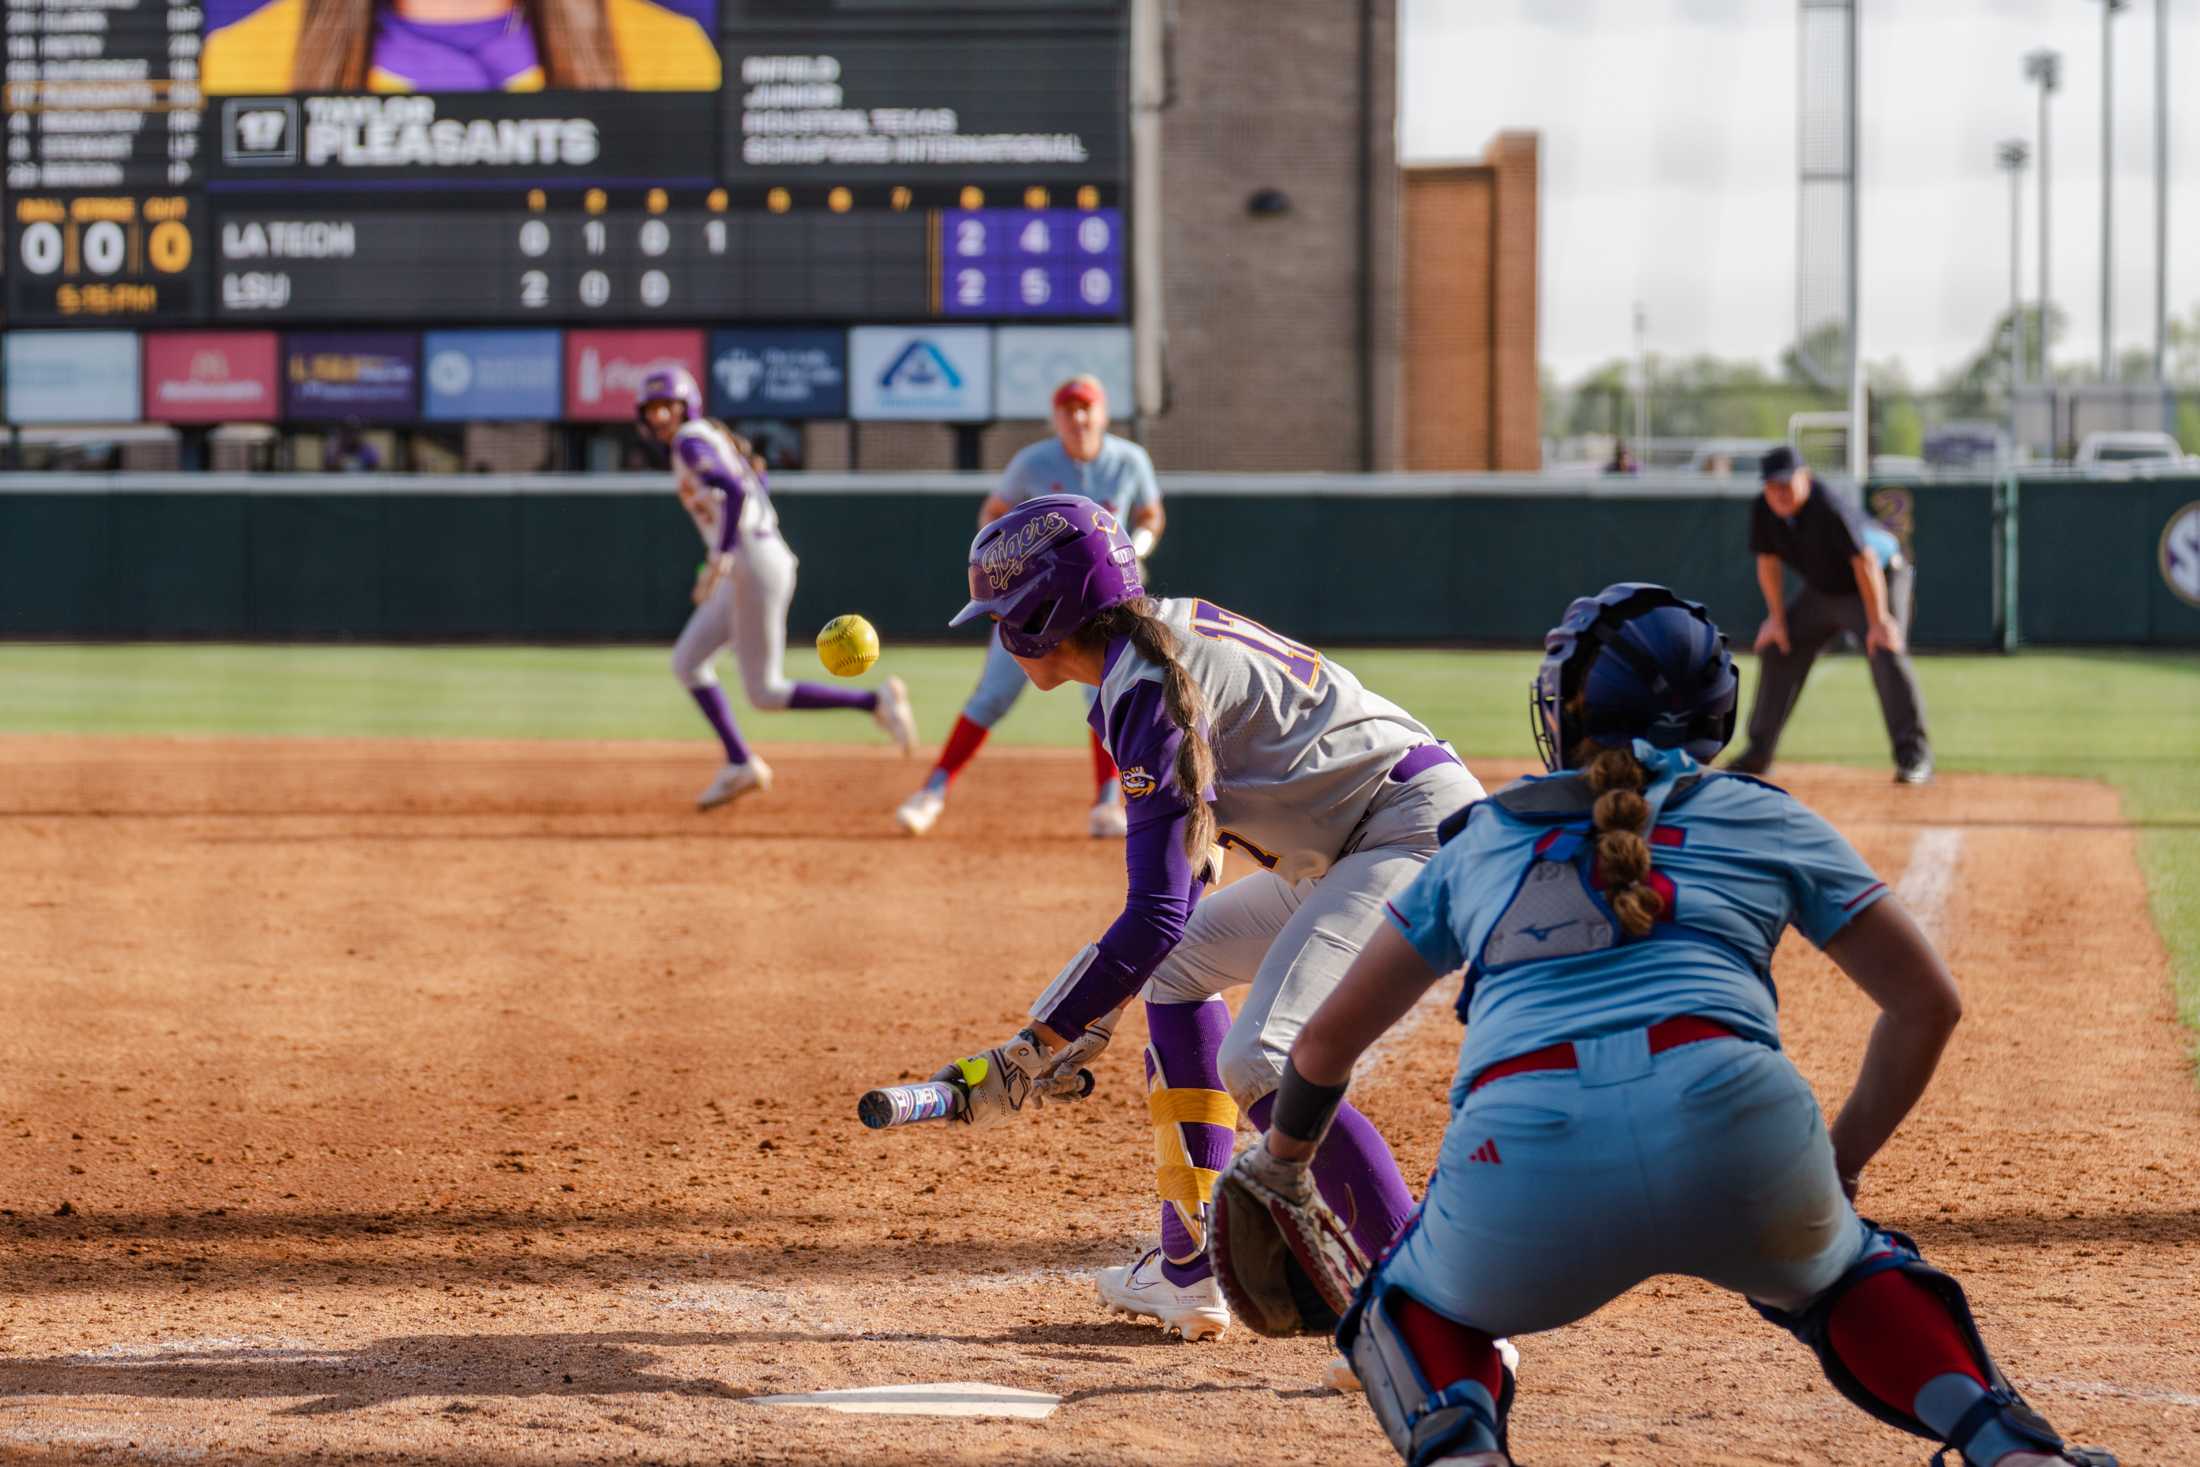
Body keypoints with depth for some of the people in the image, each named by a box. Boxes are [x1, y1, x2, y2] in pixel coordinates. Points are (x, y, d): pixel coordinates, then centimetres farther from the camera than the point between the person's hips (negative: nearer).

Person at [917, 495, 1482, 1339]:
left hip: (1422, 828, -11)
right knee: (1182, 965, 22)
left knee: (1259, 1061, -24)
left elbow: (1156, 914, -24)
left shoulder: (1146, 692, -18)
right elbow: (1182, 862, 19)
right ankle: (1188, 1271, 21)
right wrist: (1094, 1014, 17)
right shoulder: (1171, 634, 11)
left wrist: (1031, 1054, -20)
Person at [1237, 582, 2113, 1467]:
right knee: (1836, 1274, 33)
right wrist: (1840, 1164, 35)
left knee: (1411, 1314, 30)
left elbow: (1328, 1039, 36)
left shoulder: (1478, 842, 29)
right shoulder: (1765, 820, 25)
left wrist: (1280, 1161, 54)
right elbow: (1927, 1003, 27)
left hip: (1522, 1157, 0)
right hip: (1731, 1114, 0)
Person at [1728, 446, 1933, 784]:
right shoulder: (1763, 510, -14)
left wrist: (1878, 621, -36)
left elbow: (1865, 562, -35)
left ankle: (1914, 756, -24)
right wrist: (1777, 617, -4)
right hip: (1822, 589, 7)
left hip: (1880, 580, -7)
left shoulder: (1829, 509, -34)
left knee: (1886, 654, -25)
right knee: (1776, 651, 6)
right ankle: (1757, 753, 17)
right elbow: (1768, 562, -1)